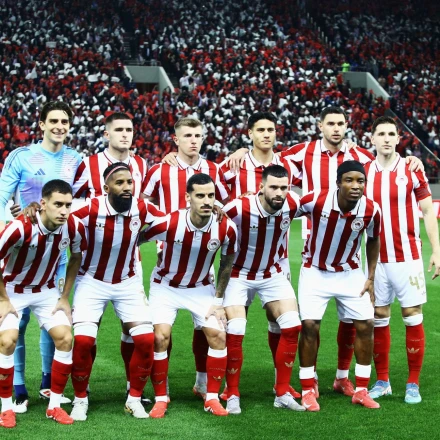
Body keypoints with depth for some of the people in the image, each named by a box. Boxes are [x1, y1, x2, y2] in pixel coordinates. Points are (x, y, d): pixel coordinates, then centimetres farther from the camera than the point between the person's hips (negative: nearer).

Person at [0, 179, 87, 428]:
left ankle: (55, 405, 6)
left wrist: (65, 297, 2)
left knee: (65, 339, -8)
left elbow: (76, 257, 3)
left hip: (46, 290, 4)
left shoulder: (75, 227, -19)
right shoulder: (21, 227, -33)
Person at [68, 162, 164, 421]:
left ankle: (134, 399, 12)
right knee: (83, 341, -16)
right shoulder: (89, 210, -23)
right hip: (92, 282, -3)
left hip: (128, 282, 3)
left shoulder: (142, 209, -13)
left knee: (146, 340, -8)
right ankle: (81, 400, 6)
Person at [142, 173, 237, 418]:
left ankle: (212, 398, 7)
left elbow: (227, 263, -1)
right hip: (165, 286, -2)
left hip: (201, 288, 2)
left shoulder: (226, 228, -21)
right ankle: (161, 399, 0)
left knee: (218, 335, -8)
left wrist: (218, 300, 0)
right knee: (160, 336, -16)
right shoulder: (168, 223, -29)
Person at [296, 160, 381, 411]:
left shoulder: (372, 210, -18)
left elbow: (373, 241, 2)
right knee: (309, 325, -13)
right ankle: (308, 391, 2)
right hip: (315, 271, -3)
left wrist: (371, 279, 2)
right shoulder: (316, 201, -26)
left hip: (350, 273, 3)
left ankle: (361, 390, 12)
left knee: (366, 324, -2)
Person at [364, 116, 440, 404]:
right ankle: (382, 381, 15)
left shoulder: (412, 170, -2)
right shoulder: (364, 173, 5)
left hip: (408, 257, -2)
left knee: (413, 318, -1)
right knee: (379, 319, 5)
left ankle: (413, 385, 7)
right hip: (376, 259, 2)